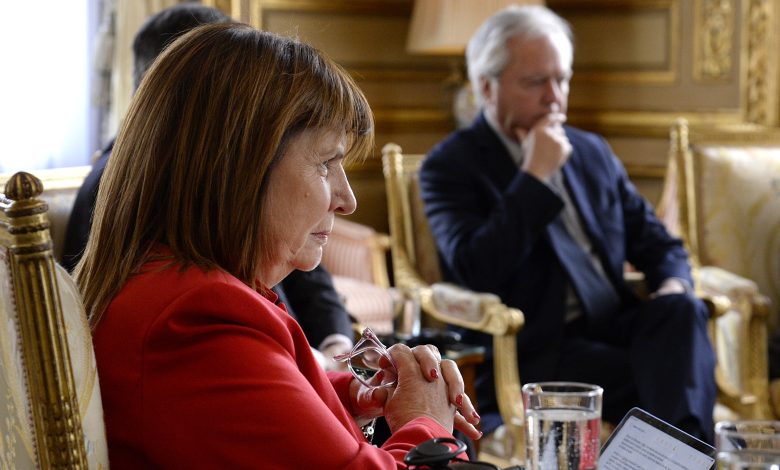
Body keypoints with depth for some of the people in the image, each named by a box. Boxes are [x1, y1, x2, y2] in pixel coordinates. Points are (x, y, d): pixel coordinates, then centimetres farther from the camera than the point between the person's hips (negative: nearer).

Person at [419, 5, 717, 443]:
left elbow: (656, 242, 21)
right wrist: (535, 175, -14)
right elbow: (476, 271, -16)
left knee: (683, 310, -28)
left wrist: (675, 286, -4)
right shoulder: (450, 165, -1)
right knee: (667, 374, -31)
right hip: (534, 352, -6)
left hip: (615, 326, 6)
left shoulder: (592, 151, 18)